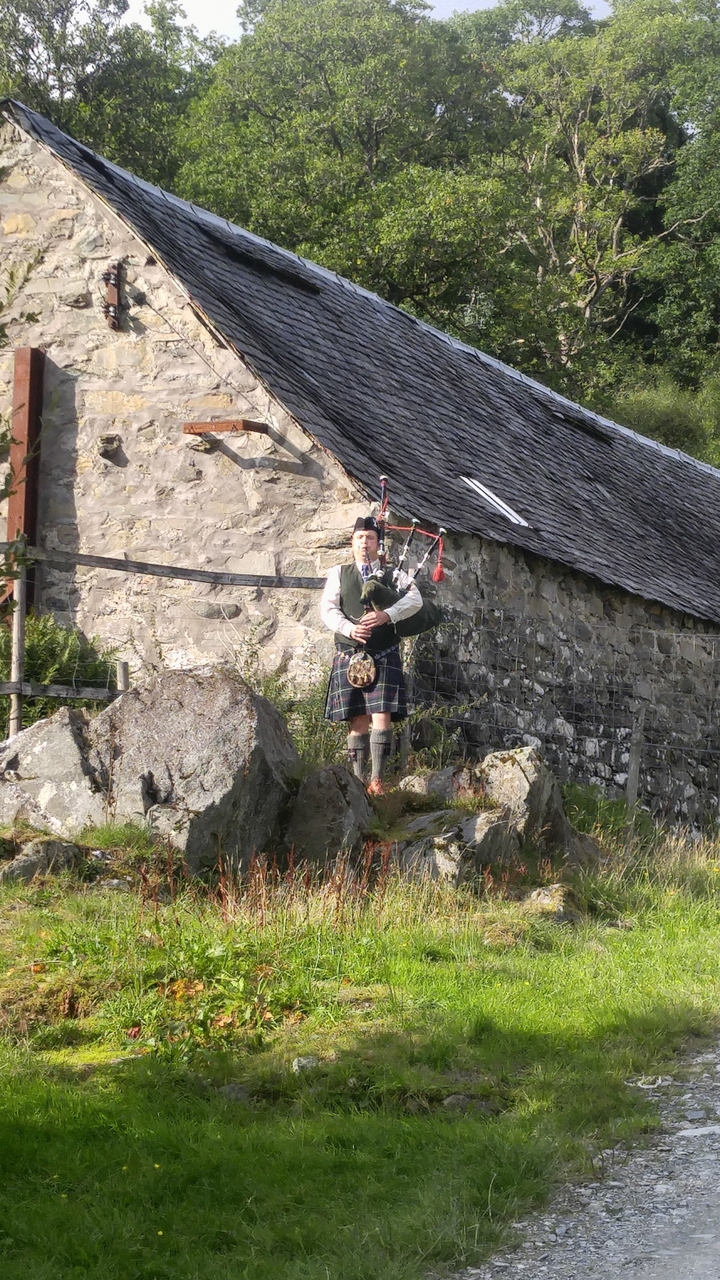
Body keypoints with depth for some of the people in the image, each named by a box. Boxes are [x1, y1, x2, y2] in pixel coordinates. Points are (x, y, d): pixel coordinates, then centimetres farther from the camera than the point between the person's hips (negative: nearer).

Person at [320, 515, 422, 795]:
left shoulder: (393, 574, 11)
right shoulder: (339, 573, 14)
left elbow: (415, 599, -7)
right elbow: (327, 609, 2)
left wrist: (387, 615, -23)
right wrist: (349, 628, -17)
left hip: (384, 657, -1)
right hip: (349, 655, 1)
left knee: (381, 717, -11)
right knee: (358, 721, 2)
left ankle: (377, 781, -13)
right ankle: (358, 781, 5)